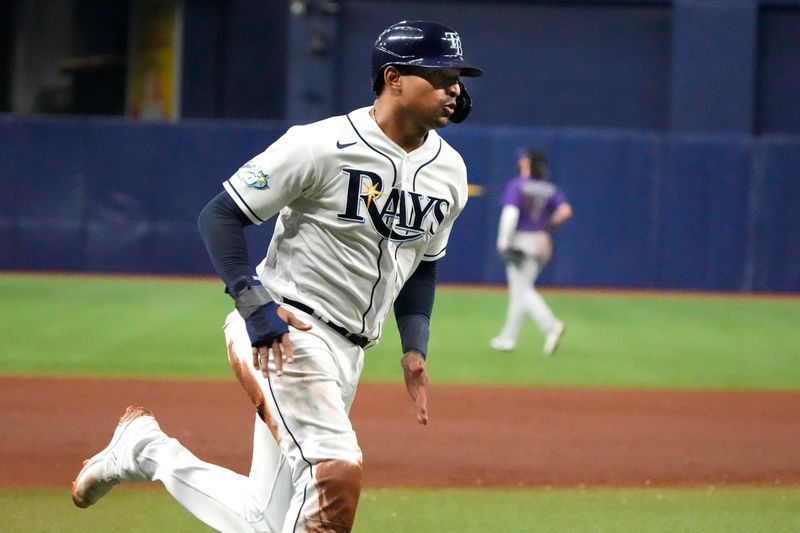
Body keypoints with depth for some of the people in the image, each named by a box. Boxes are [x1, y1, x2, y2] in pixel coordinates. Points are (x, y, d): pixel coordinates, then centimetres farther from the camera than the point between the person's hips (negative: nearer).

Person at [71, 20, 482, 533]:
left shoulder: (449, 170, 6)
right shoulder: (323, 145, -15)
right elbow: (219, 216, -12)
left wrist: (415, 347, 9)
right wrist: (256, 305, -23)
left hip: (348, 352, 8)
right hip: (284, 333, -8)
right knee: (339, 472, -27)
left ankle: (146, 449, 27)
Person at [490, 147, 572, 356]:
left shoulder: (516, 185, -8)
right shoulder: (550, 189, 8)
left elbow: (510, 213, -19)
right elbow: (565, 210, -4)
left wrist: (503, 243, -21)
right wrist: (549, 227, 11)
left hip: (520, 241, -7)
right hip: (541, 243, 7)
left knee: (522, 290, -8)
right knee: (520, 289, 15)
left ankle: (551, 325, -27)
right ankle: (508, 337, 20)